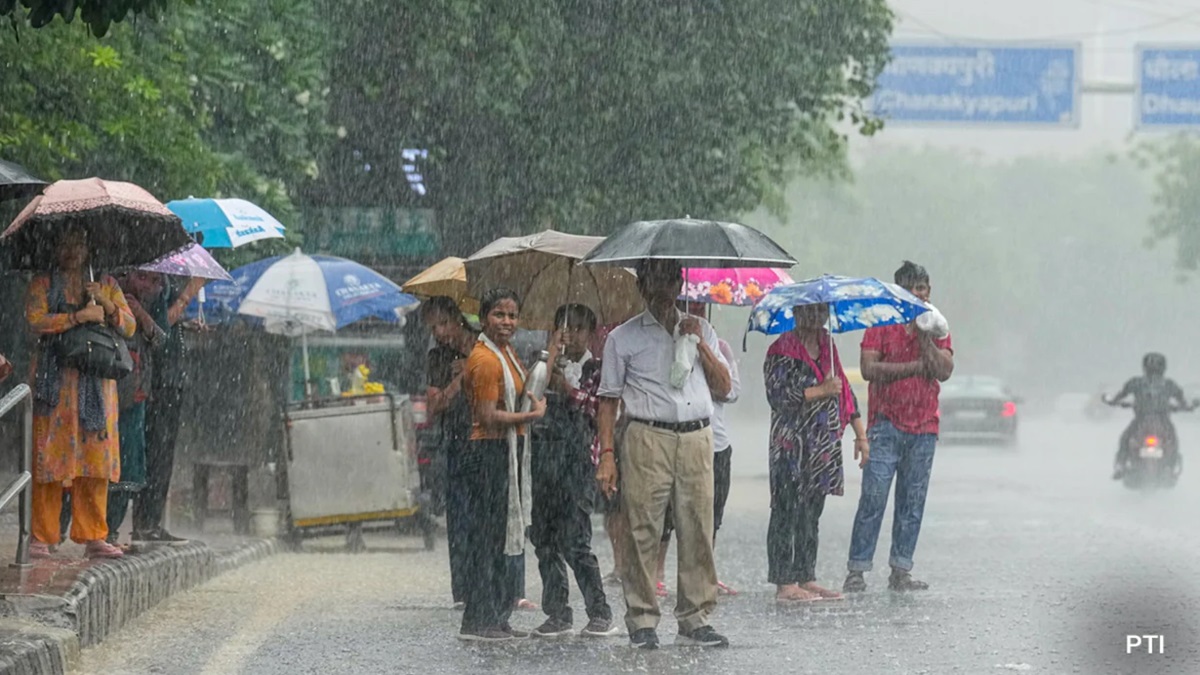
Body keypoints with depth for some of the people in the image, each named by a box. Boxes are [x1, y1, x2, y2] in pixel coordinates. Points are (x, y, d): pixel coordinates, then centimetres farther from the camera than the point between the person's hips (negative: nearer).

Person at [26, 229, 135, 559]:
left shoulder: (107, 284, 16)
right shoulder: (42, 283, 8)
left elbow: (129, 327, 9)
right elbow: (36, 320, -9)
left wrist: (106, 304, -9)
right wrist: (79, 316, -15)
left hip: (97, 382, 3)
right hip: (55, 379, -3)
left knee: (95, 455, -2)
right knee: (49, 455, -8)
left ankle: (93, 536, 2)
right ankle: (42, 536, -6)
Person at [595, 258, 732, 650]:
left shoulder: (700, 331, 17)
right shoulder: (624, 338, 8)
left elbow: (723, 388, 12)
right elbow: (608, 399, 6)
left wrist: (699, 344, 0)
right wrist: (606, 454, -3)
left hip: (697, 440, 3)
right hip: (649, 438, -3)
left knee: (698, 530, 0)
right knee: (643, 532, -5)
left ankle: (695, 620, 6)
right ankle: (642, 621, 0)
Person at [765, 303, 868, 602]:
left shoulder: (827, 347, 15)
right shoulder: (782, 351, -7)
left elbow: (844, 391, 21)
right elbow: (777, 395, -18)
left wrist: (861, 435, 17)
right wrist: (821, 391, -20)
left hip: (824, 448, 7)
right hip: (792, 446, -7)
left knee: (811, 514, 10)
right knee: (788, 513, -6)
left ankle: (807, 579, 15)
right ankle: (784, 583, -6)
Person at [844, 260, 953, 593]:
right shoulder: (881, 325, 3)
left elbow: (944, 371, -3)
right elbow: (868, 369, -9)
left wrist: (924, 335, -9)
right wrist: (915, 366, -8)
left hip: (924, 428, 4)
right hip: (886, 425, -3)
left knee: (912, 503, 5)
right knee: (873, 500, -8)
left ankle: (901, 571, 10)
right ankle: (856, 570, -6)